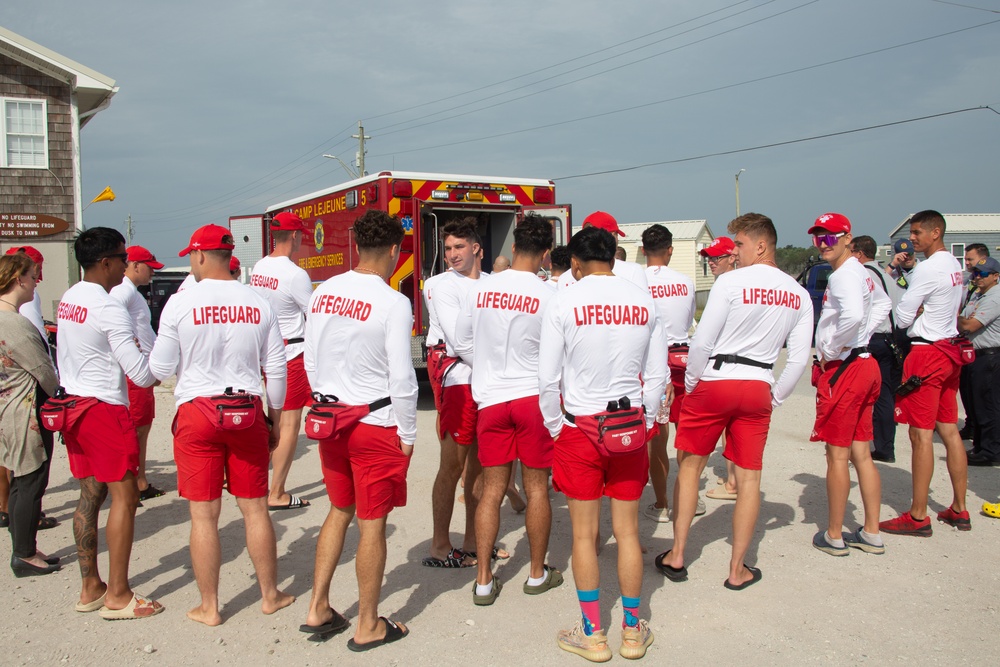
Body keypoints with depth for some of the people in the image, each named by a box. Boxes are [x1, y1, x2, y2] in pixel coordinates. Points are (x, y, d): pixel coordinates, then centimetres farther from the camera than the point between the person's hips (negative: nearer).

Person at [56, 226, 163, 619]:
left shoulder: (67, 300, 9)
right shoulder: (109, 308, -18)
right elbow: (141, 374, -20)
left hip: (73, 405, 9)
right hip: (105, 409, -9)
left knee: (90, 495, 14)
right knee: (125, 497, -3)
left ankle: (90, 588, 21)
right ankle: (118, 597, 2)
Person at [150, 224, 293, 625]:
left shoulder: (181, 303, -7)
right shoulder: (258, 304, 1)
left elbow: (160, 370, -2)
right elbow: (276, 370, 5)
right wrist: (274, 420, 16)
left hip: (197, 413, -2)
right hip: (247, 411, 3)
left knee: (204, 514, 6)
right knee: (255, 508, 12)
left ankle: (208, 608, 17)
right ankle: (270, 595, 25)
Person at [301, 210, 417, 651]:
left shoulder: (324, 293, 3)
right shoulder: (393, 303, -16)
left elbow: (311, 361, 10)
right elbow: (400, 377, -16)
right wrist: (407, 434, -5)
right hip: (377, 424, -6)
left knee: (339, 510, 21)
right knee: (373, 523, 6)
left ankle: (318, 609, 27)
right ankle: (368, 626, 18)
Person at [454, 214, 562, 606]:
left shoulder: (481, 289, -2)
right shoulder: (548, 297, -11)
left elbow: (463, 345, 6)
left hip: (491, 400, 3)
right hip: (534, 397, -2)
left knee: (492, 490, 9)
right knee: (537, 488, 10)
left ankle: (484, 581, 12)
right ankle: (537, 574, 23)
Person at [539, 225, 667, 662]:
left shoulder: (564, 303, -9)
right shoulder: (644, 301, 1)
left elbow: (548, 379, -8)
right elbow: (657, 375, 5)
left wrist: (555, 429, 5)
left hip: (580, 428, -3)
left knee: (584, 534, 8)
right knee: (627, 531, 12)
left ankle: (593, 635, 19)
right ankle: (632, 632, 24)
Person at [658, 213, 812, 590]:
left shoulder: (731, 282, -10)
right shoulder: (799, 295, 6)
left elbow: (702, 342, -11)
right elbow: (799, 358, 5)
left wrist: (690, 383, 3)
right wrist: (776, 398, 15)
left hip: (715, 382, -4)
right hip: (758, 388, 4)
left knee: (689, 466, 10)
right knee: (749, 477, 9)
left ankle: (676, 557, 16)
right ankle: (737, 570, 15)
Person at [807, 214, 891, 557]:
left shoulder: (844, 275, -16)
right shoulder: (861, 273, 14)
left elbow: (854, 315, -35)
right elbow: (883, 303, 31)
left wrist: (831, 351, -20)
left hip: (843, 368, -10)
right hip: (865, 363, 10)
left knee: (837, 455, 1)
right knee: (861, 454, 14)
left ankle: (833, 536, 11)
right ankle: (871, 534, 21)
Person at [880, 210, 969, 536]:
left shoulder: (927, 268, -15)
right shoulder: (955, 266, 13)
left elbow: (902, 317, -15)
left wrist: (913, 311, 6)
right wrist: (922, 309, 3)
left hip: (926, 353, -9)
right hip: (949, 349, 9)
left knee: (921, 435, -5)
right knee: (950, 431, 12)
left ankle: (918, 517, -1)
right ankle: (959, 510, 19)